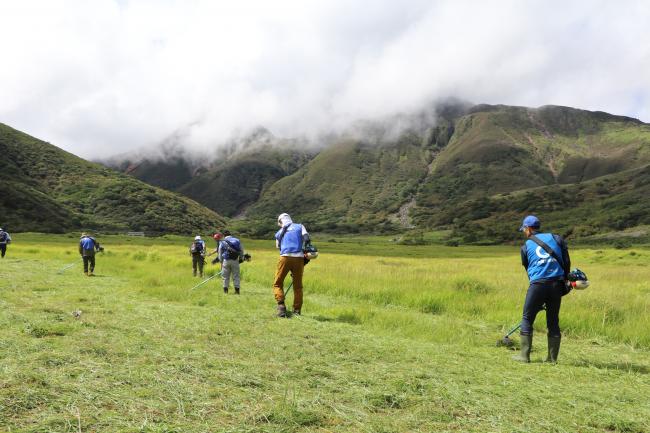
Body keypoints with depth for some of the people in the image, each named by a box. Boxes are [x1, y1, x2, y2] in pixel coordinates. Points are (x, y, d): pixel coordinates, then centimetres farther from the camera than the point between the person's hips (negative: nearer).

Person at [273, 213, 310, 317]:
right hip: (299, 258, 1)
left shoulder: (279, 232, 18)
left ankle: (281, 304, -12)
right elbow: (306, 239, 1)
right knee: (298, 286, 11)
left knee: (277, 284, 9)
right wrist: (305, 251, 12)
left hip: (285, 258, -1)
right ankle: (297, 311, 11)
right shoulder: (300, 226, 15)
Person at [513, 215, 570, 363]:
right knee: (553, 321, 12)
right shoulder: (556, 238, 13)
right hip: (557, 284, 3)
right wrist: (564, 281, 18)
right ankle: (552, 357, 15)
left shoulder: (526, 246, 10)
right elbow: (567, 262, 8)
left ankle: (524, 355, 6)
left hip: (538, 284, -3)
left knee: (527, 319, 8)